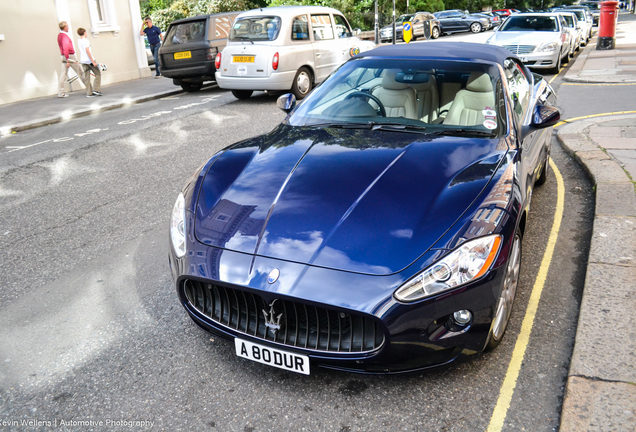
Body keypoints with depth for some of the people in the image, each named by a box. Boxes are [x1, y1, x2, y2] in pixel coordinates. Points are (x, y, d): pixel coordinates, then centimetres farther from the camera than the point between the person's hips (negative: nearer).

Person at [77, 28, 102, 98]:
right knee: (98, 73, 6)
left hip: (83, 61, 8)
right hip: (89, 60, -8)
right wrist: (93, 61, -20)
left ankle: (89, 93, 5)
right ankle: (95, 89, 0)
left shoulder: (78, 40, 12)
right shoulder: (85, 40, -11)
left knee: (86, 77, 6)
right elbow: (87, 51, -19)